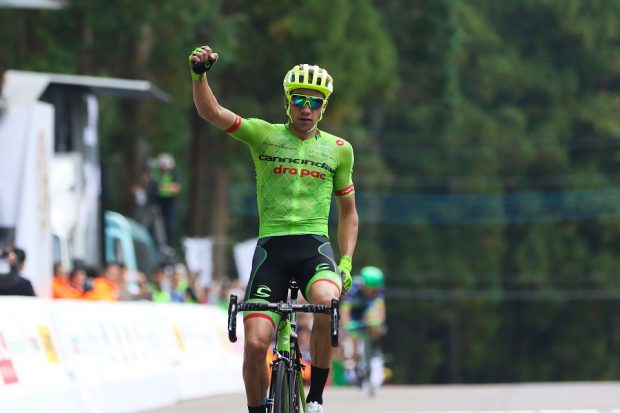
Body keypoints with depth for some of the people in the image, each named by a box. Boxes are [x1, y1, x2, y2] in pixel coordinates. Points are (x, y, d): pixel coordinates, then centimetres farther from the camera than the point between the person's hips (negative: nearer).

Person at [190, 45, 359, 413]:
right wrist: (200, 72, -26)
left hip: (315, 246, 0)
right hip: (271, 248, 0)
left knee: (327, 301, -34)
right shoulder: (264, 135, 5)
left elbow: (348, 212, 18)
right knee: (255, 344, -13)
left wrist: (347, 263, 5)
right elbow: (210, 111, -8)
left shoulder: (339, 149, 10)